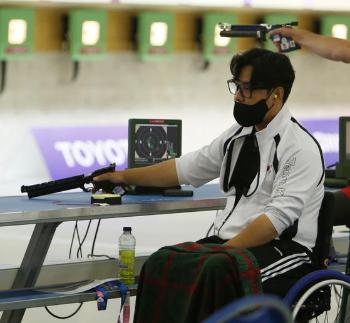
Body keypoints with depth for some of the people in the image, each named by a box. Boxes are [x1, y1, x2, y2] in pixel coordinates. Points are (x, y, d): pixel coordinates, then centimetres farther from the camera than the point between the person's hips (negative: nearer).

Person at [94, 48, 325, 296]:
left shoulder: (301, 148, -10)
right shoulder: (238, 135, 15)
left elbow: (277, 218, -18)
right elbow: (185, 168, 26)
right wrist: (124, 177, 28)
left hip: (281, 248, -7)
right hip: (230, 241, 7)